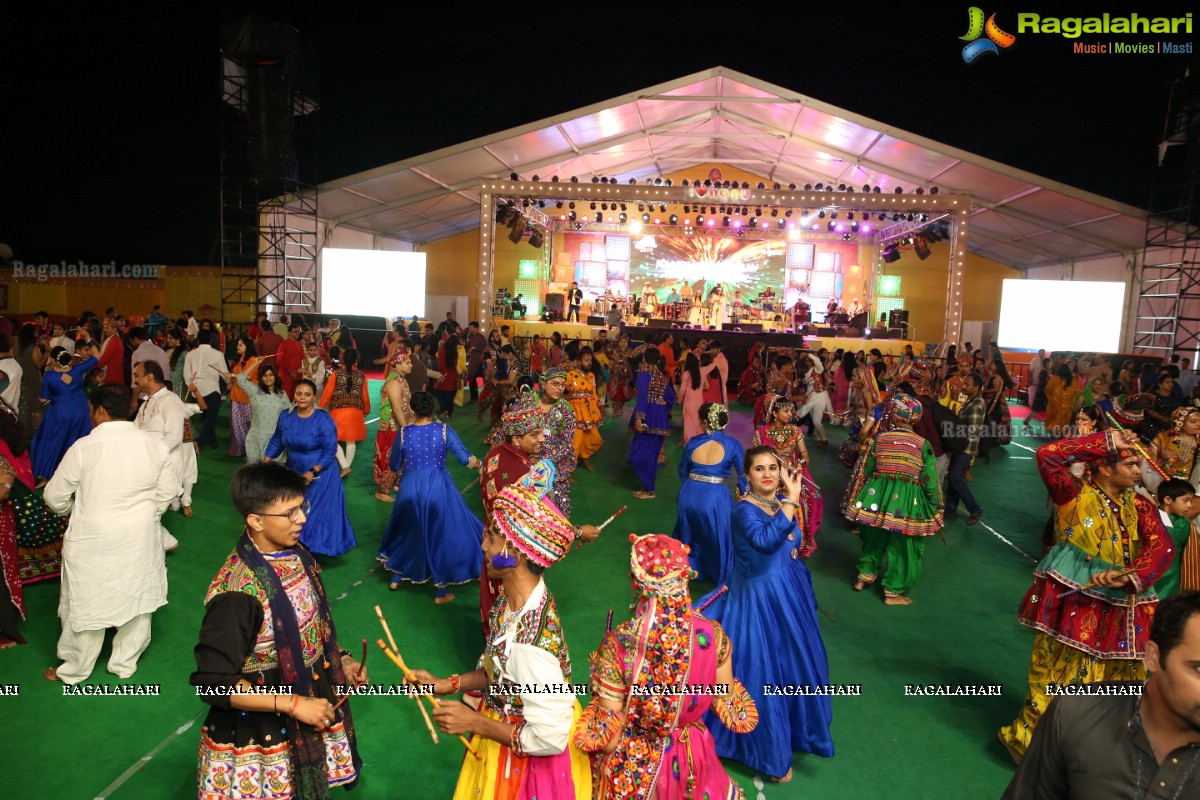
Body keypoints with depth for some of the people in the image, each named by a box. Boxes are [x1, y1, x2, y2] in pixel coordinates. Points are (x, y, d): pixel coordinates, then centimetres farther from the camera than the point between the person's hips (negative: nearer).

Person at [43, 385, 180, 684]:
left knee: (87, 603, 13)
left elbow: (55, 497, -7)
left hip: (93, 541, -3)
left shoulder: (83, 448, -17)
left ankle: (74, 670, 32)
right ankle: (125, 663, 34)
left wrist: (74, 512, 14)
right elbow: (168, 492, 1)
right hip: (141, 538, 3)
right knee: (137, 597, 18)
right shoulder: (155, 446, -7)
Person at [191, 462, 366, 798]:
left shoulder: (298, 556, -5)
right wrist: (293, 704, -25)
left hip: (312, 699, 6)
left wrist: (340, 661, 1)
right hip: (261, 730, -6)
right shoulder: (237, 592, -29)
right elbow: (213, 683, -24)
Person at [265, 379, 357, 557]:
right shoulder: (285, 416, -4)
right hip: (293, 472, 5)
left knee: (316, 511, 3)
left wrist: (312, 472, -24)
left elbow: (330, 451, -19)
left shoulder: (324, 420, -19)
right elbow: (277, 441, 8)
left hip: (320, 473, -5)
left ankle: (315, 547, 21)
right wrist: (265, 463, 0)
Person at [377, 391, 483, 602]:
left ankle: (396, 578, 40)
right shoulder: (444, 430, -10)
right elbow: (465, 458, -12)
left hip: (410, 488, 2)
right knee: (441, 535, 10)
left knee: (407, 531, 25)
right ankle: (440, 592, 18)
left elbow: (395, 466, 4)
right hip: (438, 488, -2)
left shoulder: (404, 432, -5)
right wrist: (482, 465, 7)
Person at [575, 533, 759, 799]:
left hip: (633, 770, -2)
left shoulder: (618, 646, -30)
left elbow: (607, 741, -21)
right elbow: (727, 707, -4)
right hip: (693, 761, 2)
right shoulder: (713, 635, -20)